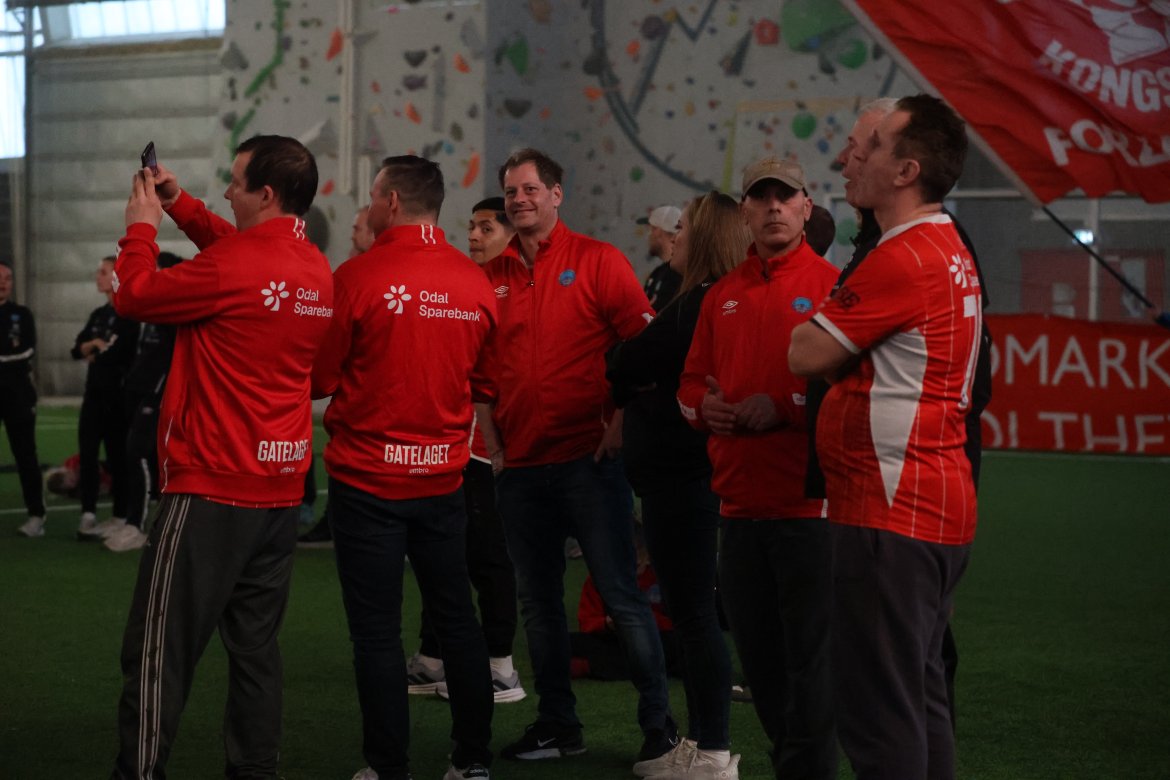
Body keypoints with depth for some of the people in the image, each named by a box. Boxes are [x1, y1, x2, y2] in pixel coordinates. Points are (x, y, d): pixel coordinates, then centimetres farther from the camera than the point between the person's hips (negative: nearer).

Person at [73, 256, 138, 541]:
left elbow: (119, 352, -19)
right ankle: (88, 515, 1)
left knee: (117, 454, -2)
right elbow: (76, 350, 12)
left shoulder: (128, 313, -9)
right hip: (94, 391, 7)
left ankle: (120, 517, 4)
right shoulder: (98, 314, 16)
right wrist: (95, 345, -8)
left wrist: (94, 354, -2)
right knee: (87, 453, 1)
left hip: (118, 393, -7)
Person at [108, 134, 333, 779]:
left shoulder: (231, 267, -17)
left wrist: (142, 225, 9)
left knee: (159, 650, -3)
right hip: (281, 490, 8)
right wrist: (179, 205, 24)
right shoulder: (315, 269, 8)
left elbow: (134, 295, -5)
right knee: (255, 644, 13)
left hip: (212, 491, -8)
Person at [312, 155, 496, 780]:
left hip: (368, 478, -4)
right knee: (455, 617, 14)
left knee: (377, 629, 3)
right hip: (443, 476, 4)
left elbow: (320, 379, -6)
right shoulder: (476, 283, -1)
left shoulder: (358, 276, -13)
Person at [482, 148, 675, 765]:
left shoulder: (596, 261, -2)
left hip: (587, 456, -5)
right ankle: (557, 725, 21)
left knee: (621, 593, -4)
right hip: (518, 461, 5)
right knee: (538, 601, 11)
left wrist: (622, 419, -11)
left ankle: (658, 722, 5)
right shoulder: (491, 277, 10)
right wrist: (490, 437, 8)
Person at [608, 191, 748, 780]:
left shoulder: (702, 305, -16)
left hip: (682, 476, -10)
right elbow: (649, 373, 13)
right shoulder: (707, 302, 15)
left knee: (695, 614, -5)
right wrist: (633, 387, -3)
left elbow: (628, 370, -13)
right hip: (680, 472, 10)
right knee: (692, 612, 14)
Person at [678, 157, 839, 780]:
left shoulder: (831, 285, -3)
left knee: (809, 662, -2)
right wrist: (704, 406, -2)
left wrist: (785, 406, -19)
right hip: (739, 503, 6)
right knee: (757, 657, 13)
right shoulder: (722, 295, 14)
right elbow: (691, 383, 19)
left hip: (807, 505, -6)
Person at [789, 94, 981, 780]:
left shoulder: (902, 259, -18)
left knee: (882, 712, -6)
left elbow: (806, 354, -14)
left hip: (892, 516, -10)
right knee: (921, 702, 17)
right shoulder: (951, 251, 15)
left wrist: (816, 329, 7)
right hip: (938, 508, 10)